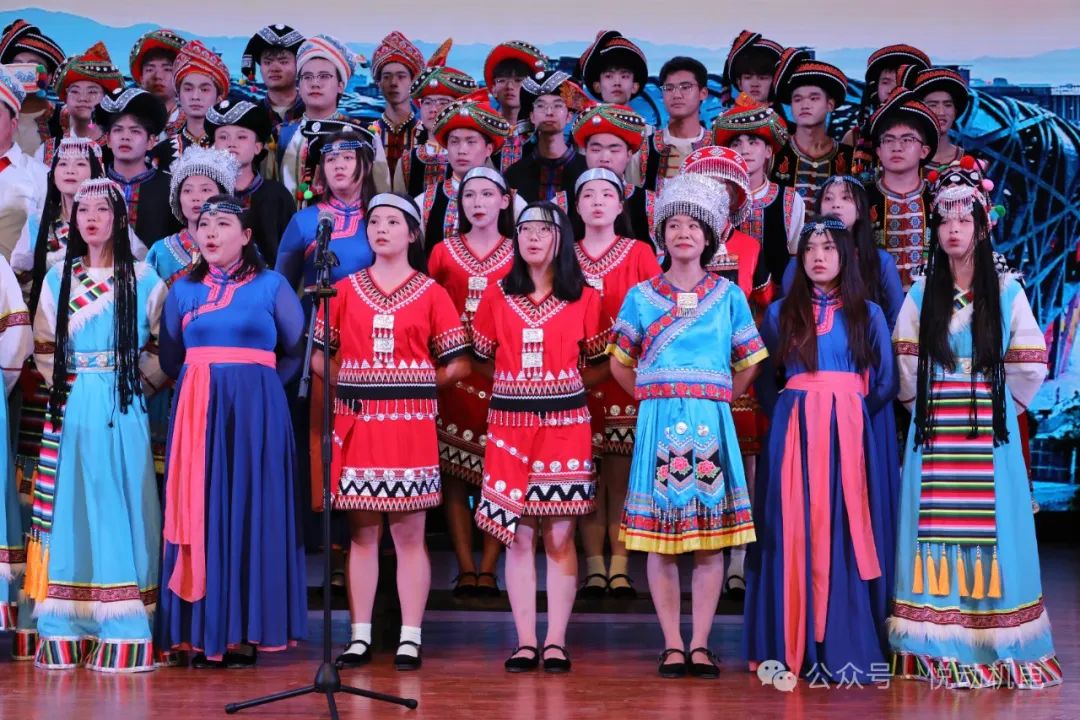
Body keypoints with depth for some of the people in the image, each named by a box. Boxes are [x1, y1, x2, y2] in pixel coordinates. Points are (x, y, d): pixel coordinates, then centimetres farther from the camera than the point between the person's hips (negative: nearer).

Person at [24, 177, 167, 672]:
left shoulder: (142, 278, 4)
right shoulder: (58, 278, 13)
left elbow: (156, 348, 4)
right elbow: (44, 347, 12)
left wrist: (146, 379, -8)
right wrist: (63, 386, 1)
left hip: (121, 409, -2)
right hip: (70, 409, 3)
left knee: (118, 508, -4)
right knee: (69, 510, 1)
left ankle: (122, 636, -2)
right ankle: (65, 635, 4)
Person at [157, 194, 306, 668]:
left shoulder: (271, 285, 4)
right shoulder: (183, 290, 12)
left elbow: (298, 349, 6)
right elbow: (170, 359, 18)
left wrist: (255, 381, 2)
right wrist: (203, 381, 8)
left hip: (254, 412, -3)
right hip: (195, 412, 3)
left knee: (251, 512, -3)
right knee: (200, 512, 0)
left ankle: (247, 632, 2)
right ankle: (202, 632, 4)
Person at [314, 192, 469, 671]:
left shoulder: (431, 294, 4)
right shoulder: (345, 290, 10)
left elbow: (456, 365, 3)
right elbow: (318, 354, 9)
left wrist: (412, 383, 1)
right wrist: (348, 384, -3)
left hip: (411, 423, -2)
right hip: (356, 422, 2)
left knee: (409, 533, 0)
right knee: (362, 533, 5)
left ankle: (410, 639, 6)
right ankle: (360, 636, 11)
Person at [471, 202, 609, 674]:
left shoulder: (583, 299, 4)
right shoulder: (497, 296, 7)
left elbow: (599, 364, 10)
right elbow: (483, 359, 15)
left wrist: (562, 386, 3)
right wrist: (519, 385, 10)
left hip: (565, 426, -1)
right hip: (509, 427, 1)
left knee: (559, 536, -1)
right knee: (517, 536, 1)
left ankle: (556, 641, 6)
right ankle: (525, 641, 8)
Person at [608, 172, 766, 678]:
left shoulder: (728, 295, 7)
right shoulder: (641, 295, 7)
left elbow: (748, 364, 13)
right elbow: (620, 363, 13)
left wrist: (713, 399, 7)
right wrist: (653, 397, 7)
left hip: (711, 423, 0)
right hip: (659, 424, 0)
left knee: (711, 537, 0)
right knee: (660, 537, -1)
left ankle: (700, 645, 6)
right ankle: (672, 645, 7)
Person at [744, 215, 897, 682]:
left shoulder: (868, 315, 10)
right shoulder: (781, 312, 11)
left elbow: (885, 384, 9)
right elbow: (765, 383, 12)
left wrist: (846, 414, 4)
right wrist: (791, 418, 2)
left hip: (849, 434, 0)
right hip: (793, 433, 0)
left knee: (846, 533, -5)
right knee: (794, 532, -4)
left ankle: (846, 647, 0)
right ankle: (794, 647, 1)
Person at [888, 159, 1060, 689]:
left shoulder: (1006, 292, 4)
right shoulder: (920, 294, 8)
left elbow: (1030, 363, 4)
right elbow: (906, 364, 8)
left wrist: (1000, 404, 5)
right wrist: (924, 405, 6)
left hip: (988, 435, -1)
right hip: (933, 435, 1)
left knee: (988, 528, -3)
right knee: (936, 528, -2)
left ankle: (994, 644, 4)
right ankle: (937, 646, 3)